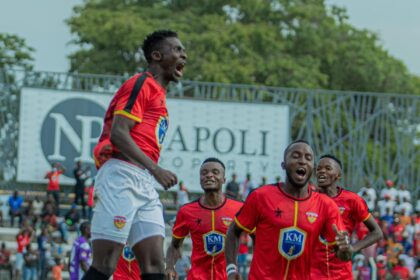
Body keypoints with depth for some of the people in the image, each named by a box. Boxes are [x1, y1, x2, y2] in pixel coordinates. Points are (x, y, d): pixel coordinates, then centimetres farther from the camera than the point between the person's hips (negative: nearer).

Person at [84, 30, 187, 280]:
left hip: (145, 184, 10)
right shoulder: (141, 84, -3)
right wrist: (155, 169, -22)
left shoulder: (158, 93, 25)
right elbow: (117, 134, -15)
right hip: (122, 176, -10)